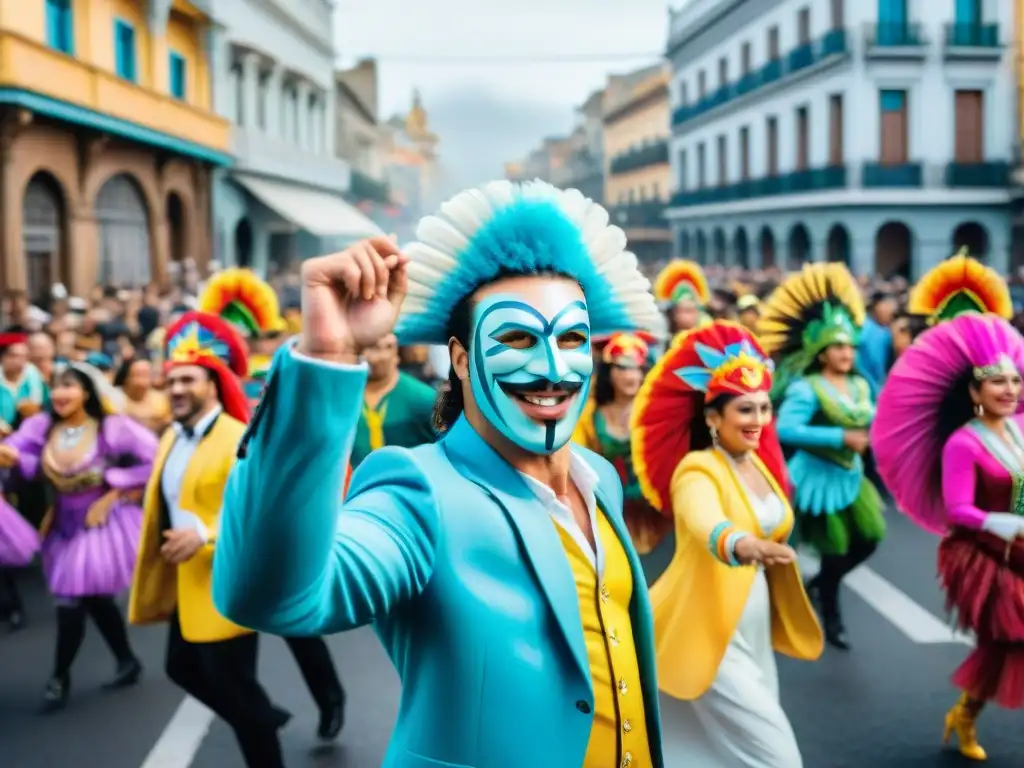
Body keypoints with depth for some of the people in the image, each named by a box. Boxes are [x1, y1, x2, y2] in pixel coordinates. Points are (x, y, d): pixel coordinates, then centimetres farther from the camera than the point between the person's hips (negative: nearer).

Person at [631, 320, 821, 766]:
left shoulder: (758, 463, 4)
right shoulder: (697, 470, -22)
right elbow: (706, 523, -45)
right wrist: (742, 545, -61)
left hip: (753, 629, 8)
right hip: (709, 632, -8)